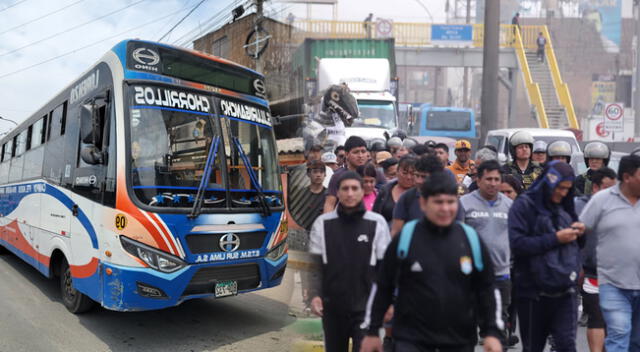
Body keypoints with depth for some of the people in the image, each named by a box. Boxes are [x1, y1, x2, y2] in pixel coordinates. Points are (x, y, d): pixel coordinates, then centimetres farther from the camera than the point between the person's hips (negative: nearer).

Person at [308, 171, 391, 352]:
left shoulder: (377, 223, -4)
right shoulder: (323, 223, -1)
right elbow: (316, 264, 3)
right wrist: (315, 295, -8)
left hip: (365, 307, -2)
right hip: (332, 306, 2)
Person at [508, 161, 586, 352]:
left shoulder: (565, 207, 12)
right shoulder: (524, 205, -7)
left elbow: (576, 244, 23)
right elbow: (517, 244, -18)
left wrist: (579, 233, 0)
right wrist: (555, 238, -19)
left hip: (564, 289, 4)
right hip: (533, 290, -4)